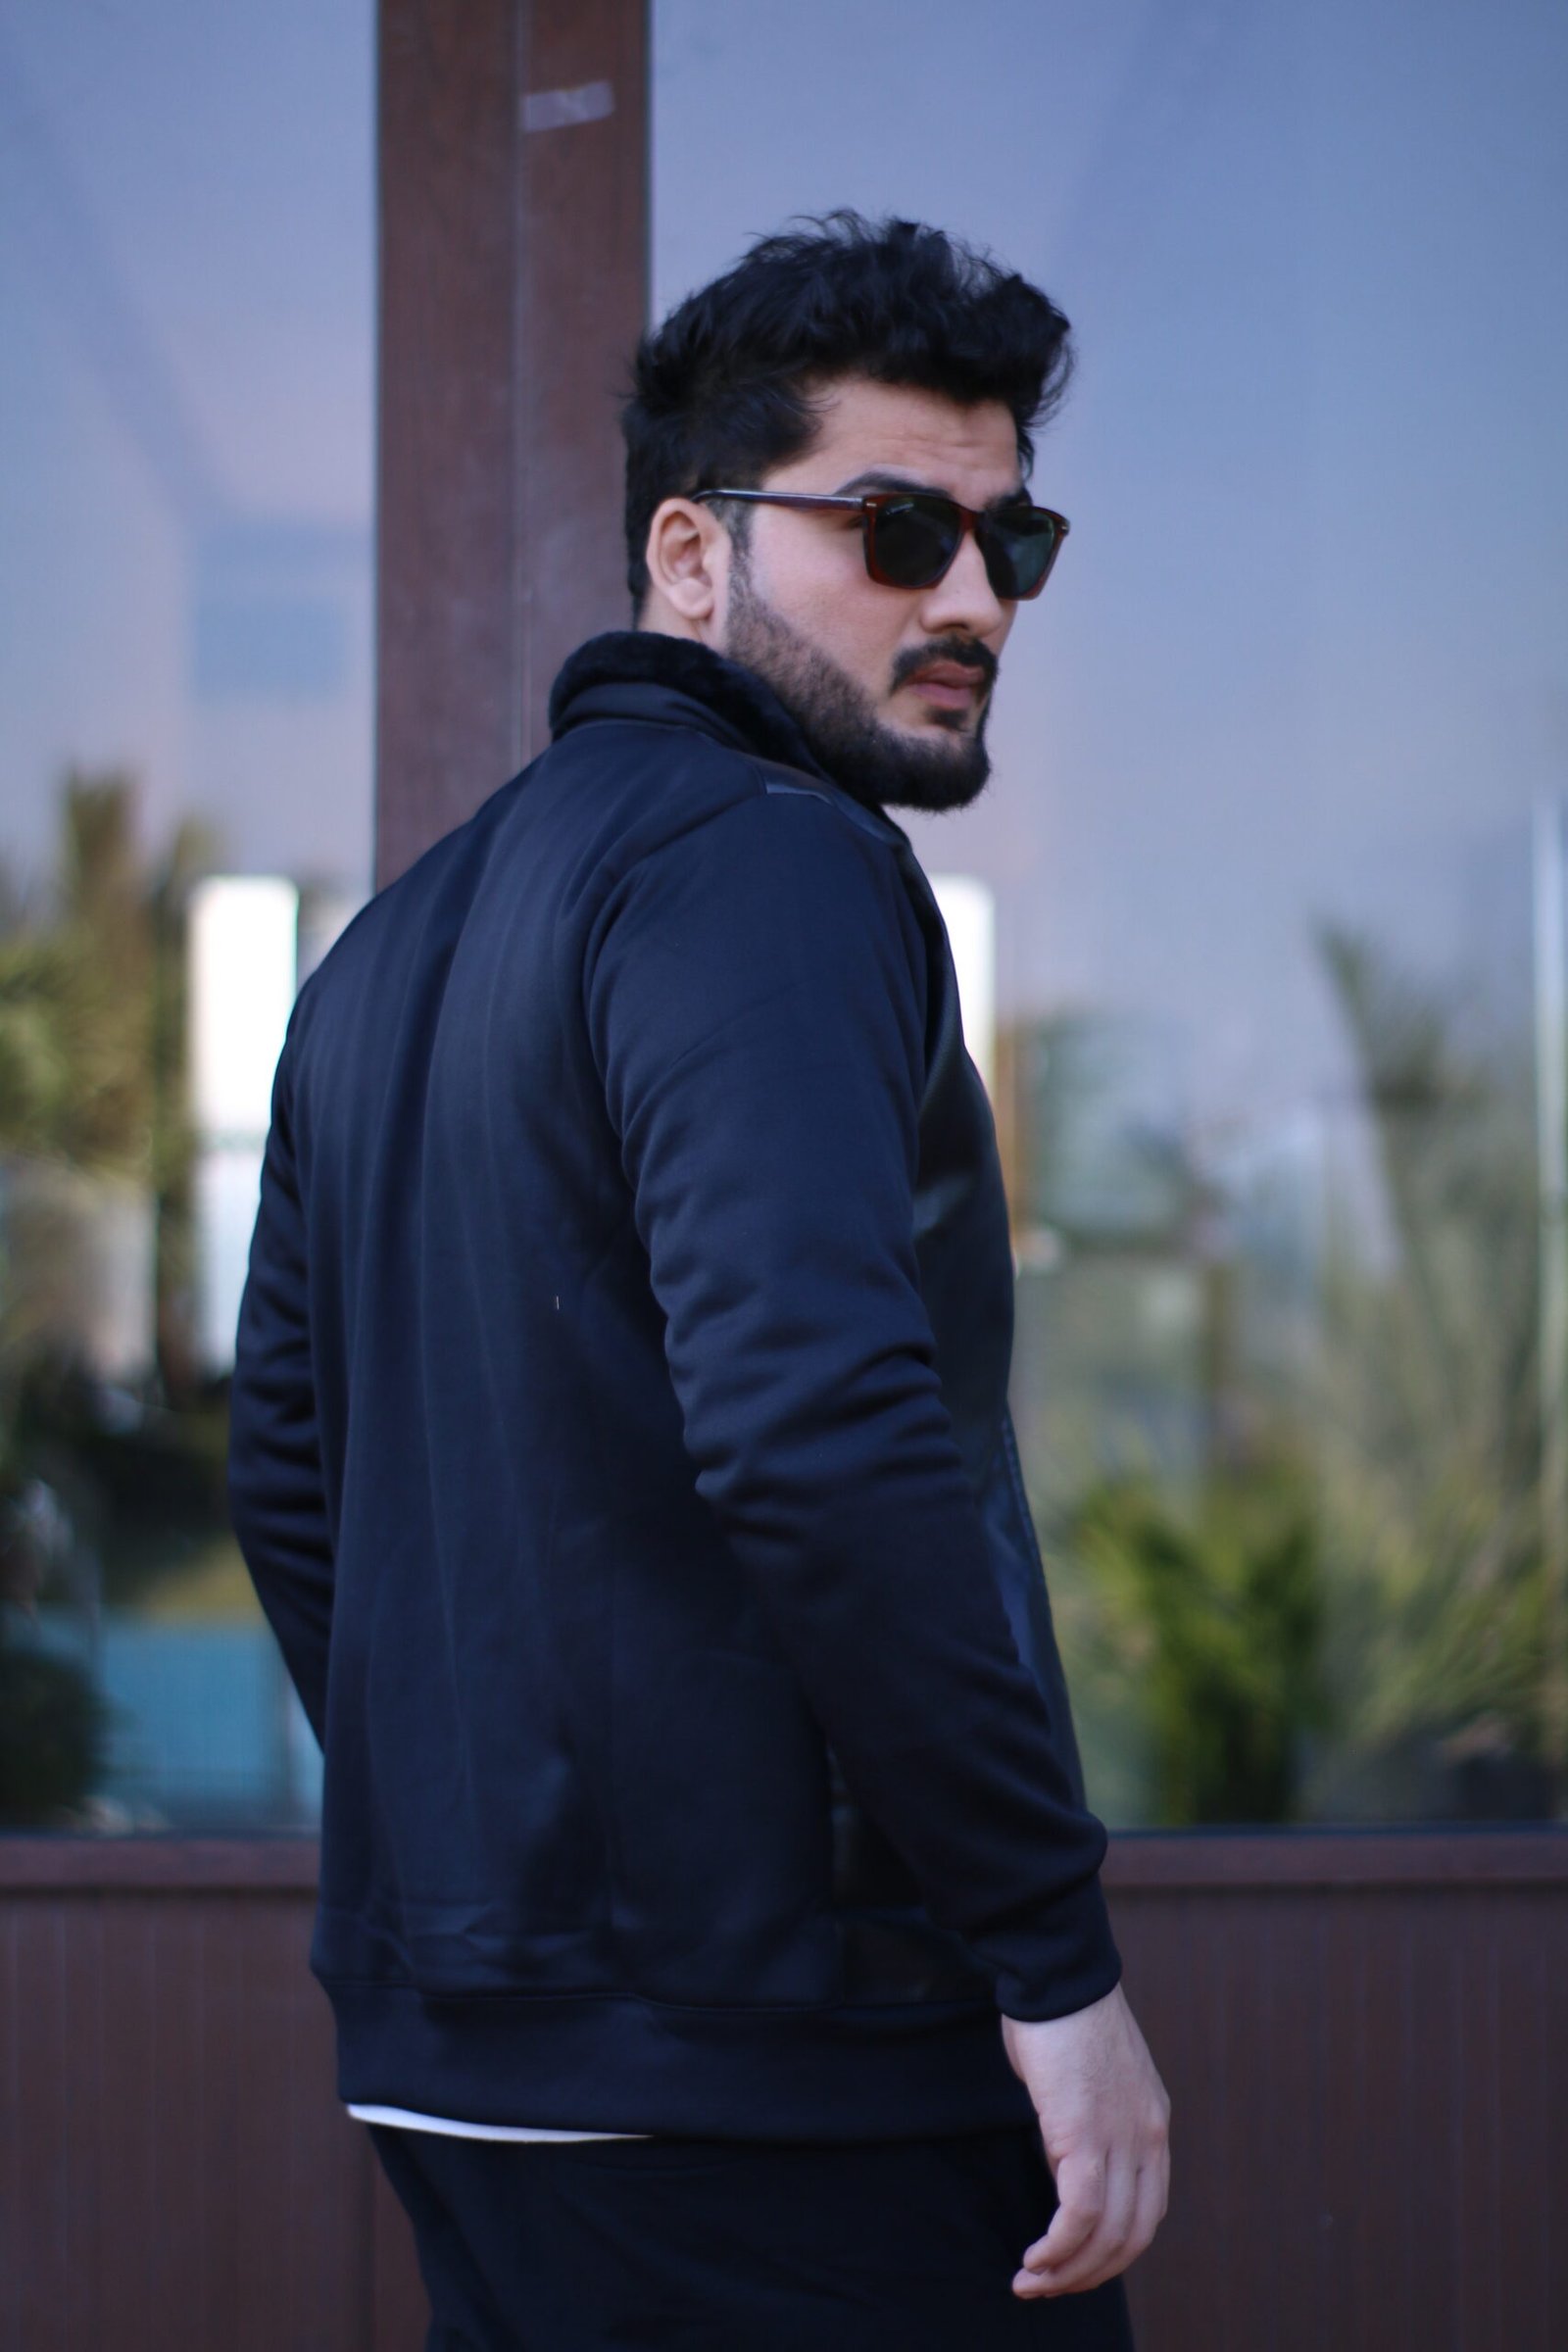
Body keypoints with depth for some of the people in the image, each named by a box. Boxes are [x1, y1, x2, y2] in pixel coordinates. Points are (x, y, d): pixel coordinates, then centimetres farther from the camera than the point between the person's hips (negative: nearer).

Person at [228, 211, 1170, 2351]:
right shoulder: (765, 866, -11)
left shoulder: (397, 945, 18)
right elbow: (821, 1432, -24)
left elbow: (290, 1480, 21)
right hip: (776, 2066, -9)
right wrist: (1058, 1951, -20)